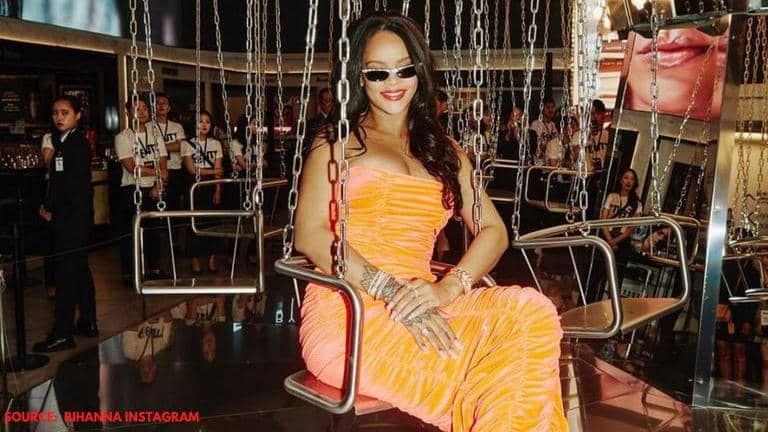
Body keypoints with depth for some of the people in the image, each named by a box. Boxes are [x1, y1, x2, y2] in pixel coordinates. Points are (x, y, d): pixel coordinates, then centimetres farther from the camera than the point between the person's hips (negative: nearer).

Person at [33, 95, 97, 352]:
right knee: (79, 268, 15)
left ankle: (62, 334, -4)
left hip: (73, 216, -9)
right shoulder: (61, 142, 14)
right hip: (69, 216, 9)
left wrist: (51, 207, -10)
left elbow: (73, 183, -18)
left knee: (66, 271, -8)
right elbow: (59, 179, 14)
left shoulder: (78, 143, -12)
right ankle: (87, 323, 25)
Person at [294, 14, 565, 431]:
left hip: (422, 306, 4)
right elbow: (309, 235, -4)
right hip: (349, 311, -4)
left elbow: (493, 231, 9)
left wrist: (447, 288, -12)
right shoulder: (336, 143, 11)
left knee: (531, 312, -27)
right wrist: (391, 292, -17)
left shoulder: (444, 149, 21)